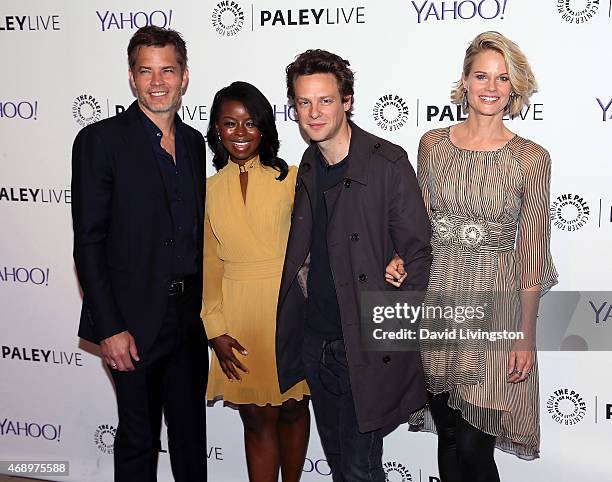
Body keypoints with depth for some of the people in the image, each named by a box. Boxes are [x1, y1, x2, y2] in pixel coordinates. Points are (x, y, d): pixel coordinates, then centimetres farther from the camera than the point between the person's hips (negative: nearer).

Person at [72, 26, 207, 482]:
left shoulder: (195, 142, 10)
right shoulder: (100, 140, -9)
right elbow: (89, 244, -11)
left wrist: (206, 308, 10)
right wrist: (109, 328, -16)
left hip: (190, 320, 6)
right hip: (136, 323, -5)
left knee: (192, 434, 17)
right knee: (138, 441, 9)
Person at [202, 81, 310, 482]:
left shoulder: (291, 179, -2)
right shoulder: (208, 190, 5)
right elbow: (209, 264, 5)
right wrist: (215, 329, -2)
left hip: (289, 309, -1)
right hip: (238, 314, 1)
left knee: (293, 409, 13)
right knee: (257, 418, 7)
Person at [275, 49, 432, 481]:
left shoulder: (388, 163, -13)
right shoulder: (308, 166, 7)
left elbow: (417, 252, -12)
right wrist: (301, 269, 3)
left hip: (367, 346, -6)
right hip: (314, 340, 6)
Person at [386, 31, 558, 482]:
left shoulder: (530, 158, -6)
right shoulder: (433, 143, 3)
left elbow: (533, 252, -4)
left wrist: (527, 338, -5)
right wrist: (402, 259, -9)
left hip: (494, 300, -3)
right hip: (437, 294, 3)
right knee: (448, 437, 14)